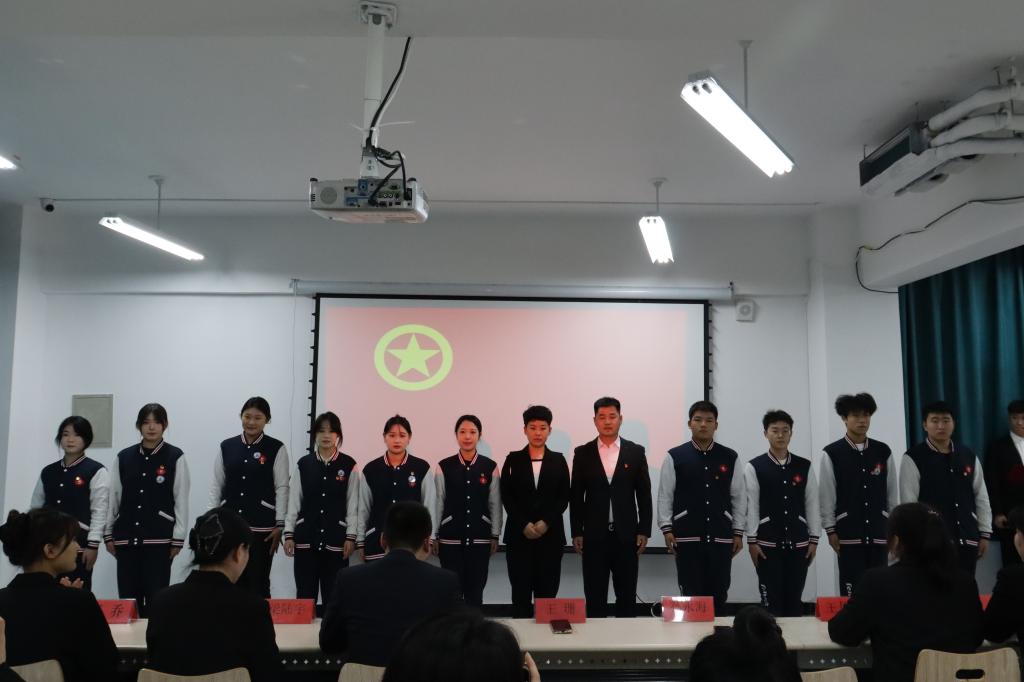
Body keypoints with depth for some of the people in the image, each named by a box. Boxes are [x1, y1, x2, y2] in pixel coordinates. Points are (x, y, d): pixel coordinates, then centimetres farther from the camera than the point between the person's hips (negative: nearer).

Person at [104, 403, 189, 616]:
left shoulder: (175, 457, -3)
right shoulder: (124, 457, 6)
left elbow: (181, 500, -3)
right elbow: (114, 496, 11)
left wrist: (178, 538, -5)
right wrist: (108, 534, 10)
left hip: (159, 538, -3)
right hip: (126, 537, 3)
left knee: (156, 598, -1)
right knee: (127, 598, 7)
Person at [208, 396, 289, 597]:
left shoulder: (276, 449, -1)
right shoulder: (227, 447, 8)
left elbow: (282, 488, -2)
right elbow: (217, 486, 10)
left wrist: (280, 525, -7)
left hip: (262, 527, -3)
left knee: (258, 583, 0)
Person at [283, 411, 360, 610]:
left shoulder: (349, 465, 0)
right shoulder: (303, 464, 4)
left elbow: (353, 504, 0)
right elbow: (294, 502, 6)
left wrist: (351, 537, -3)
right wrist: (289, 534, 2)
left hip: (336, 538, -1)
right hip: (306, 537, 1)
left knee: (333, 595, 2)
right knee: (304, 594, 5)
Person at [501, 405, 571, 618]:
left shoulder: (558, 460, 7)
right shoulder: (513, 459, 5)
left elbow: (564, 498, 3)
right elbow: (506, 497, 0)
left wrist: (546, 522, -10)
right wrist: (524, 524, -10)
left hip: (550, 534, 0)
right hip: (519, 534, 0)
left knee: (547, 591, 1)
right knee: (520, 590, 1)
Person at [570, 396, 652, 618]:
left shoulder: (636, 452, 4)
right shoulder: (583, 453, 3)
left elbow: (644, 494, 4)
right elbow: (575, 496, 4)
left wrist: (644, 531, -1)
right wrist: (576, 532, -1)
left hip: (627, 535, 0)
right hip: (594, 535, 0)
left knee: (626, 596, 7)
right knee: (594, 597, 5)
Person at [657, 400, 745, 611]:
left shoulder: (730, 458, 6)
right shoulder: (674, 457, 0)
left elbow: (739, 497, 8)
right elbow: (665, 496, 0)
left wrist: (738, 533, 5)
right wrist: (667, 529, -6)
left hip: (721, 537, 2)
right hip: (687, 537, -2)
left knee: (718, 595, 6)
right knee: (690, 595, 2)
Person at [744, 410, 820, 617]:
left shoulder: (805, 467, 4)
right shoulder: (754, 467, -3)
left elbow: (812, 504, 6)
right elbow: (751, 506, -3)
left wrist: (814, 539, 4)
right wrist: (752, 541, -6)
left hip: (798, 543, 2)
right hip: (767, 543, -2)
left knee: (795, 600, 9)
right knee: (771, 601, 2)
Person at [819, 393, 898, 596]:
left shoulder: (883, 451, 6)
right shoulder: (832, 454, -4)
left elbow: (893, 493, 10)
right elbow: (826, 496, -3)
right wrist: (831, 530, -5)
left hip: (879, 533, 3)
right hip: (849, 534, -3)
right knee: (851, 592, 0)